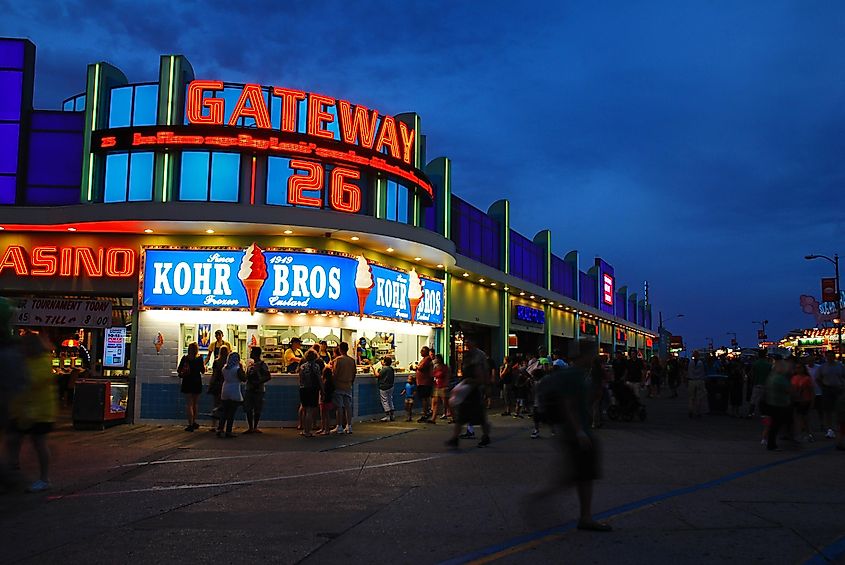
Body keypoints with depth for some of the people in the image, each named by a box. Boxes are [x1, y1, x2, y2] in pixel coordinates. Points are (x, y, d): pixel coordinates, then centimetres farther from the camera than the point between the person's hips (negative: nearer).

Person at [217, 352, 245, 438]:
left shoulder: (224, 368, 5)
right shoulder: (237, 369, -14)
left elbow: (222, 378, 16)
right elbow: (244, 379, -9)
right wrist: (242, 369, -4)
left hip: (225, 392, 6)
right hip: (234, 393, -6)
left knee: (225, 412, 12)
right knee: (231, 413, 0)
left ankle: (219, 429, 6)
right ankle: (228, 431, 2)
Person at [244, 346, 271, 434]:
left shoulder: (262, 364, -7)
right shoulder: (250, 364, 13)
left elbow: (268, 377, -12)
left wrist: (258, 383, -19)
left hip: (258, 390, -6)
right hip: (249, 389, 6)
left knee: (257, 410, 1)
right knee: (248, 410, 4)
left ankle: (255, 427, 10)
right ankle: (250, 428, 11)